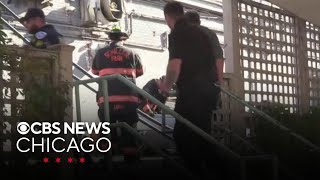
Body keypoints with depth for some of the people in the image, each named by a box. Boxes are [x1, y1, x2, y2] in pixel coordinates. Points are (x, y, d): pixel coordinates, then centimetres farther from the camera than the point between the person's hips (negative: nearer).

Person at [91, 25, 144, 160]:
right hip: (129, 99, 0)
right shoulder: (132, 54, 9)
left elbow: (95, 71, 25)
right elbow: (140, 72, 25)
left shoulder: (100, 53, 9)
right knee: (128, 131, 7)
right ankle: (130, 156, 5)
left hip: (106, 100, 0)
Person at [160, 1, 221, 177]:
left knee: (183, 134, -2)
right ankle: (204, 169, 21)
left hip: (191, 91, -8)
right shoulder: (201, 31, 18)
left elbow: (175, 65, -19)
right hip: (209, 89, 8)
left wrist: (166, 86, -3)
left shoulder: (177, 33, -6)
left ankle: (194, 171, -2)